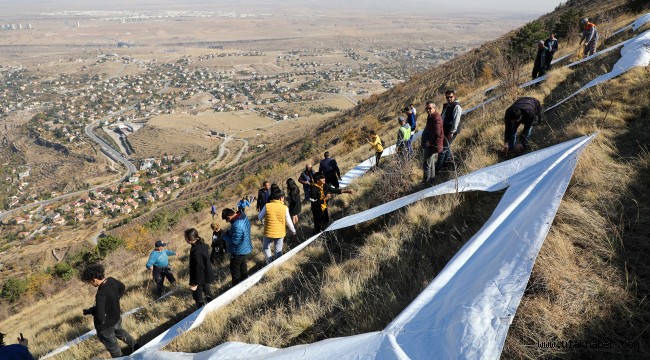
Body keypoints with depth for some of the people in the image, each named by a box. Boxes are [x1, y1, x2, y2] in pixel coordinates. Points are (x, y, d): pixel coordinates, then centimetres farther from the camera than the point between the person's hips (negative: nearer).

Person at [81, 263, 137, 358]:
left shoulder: (101, 294, -39)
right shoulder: (111, 280, -14)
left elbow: (100, 316, -37)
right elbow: (122, 287, 9)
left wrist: (89, 311, -20)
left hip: (106, 326, -7)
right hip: (116, 318, 7)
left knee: (112, 345, 22)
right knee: (120, 332, 37)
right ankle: (135, 346, 55)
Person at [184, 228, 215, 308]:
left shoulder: (197, 252, -36)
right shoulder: (202, 244, -8)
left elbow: (199, 268, -30)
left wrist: (195, 283, -22)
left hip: (200, 277, -9)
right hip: (206, 274, 9)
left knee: (197, 295, 8)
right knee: (206, 288, 34)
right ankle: (209, 298, 58)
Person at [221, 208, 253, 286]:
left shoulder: (237, 225, -35)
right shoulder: (244, 217, -5)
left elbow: (235, 241, -30)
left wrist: (224, 236, -14)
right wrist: (228, 232, 0)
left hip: (239, 252, -9)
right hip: (246, 249, 9)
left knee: (235, 270, 10)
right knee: (243, 266, 26)